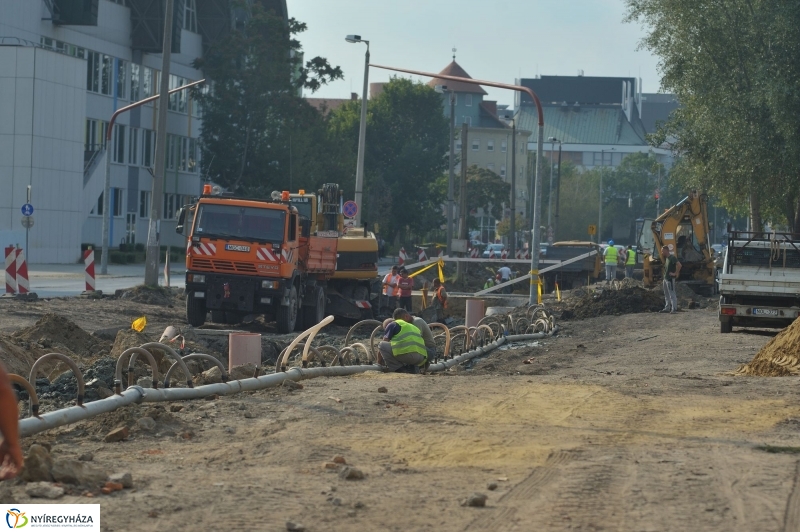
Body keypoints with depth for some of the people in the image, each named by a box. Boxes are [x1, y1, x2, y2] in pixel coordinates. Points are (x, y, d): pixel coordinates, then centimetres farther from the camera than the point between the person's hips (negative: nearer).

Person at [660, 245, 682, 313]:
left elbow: (679, 265, -27)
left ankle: (674, 308, -7)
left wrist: (676, 273, -21)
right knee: (666, 294, 15)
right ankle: (667, 308, 22)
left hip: (671, 279, -10)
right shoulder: (666, 258, 12)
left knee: (672, 294, -8)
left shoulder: (672, 257, -16)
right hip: (666, 278, 10)